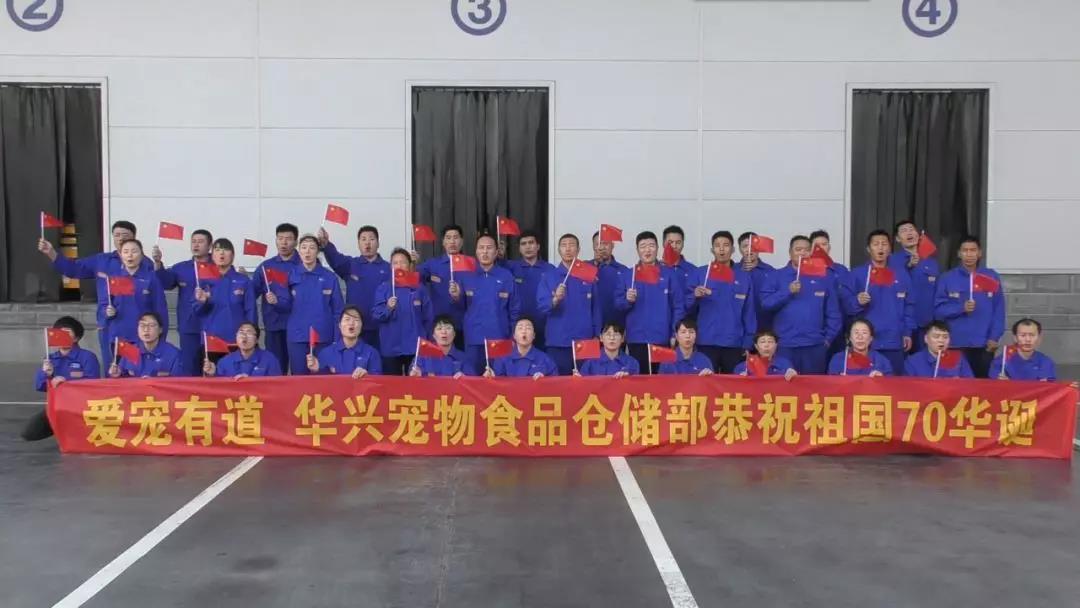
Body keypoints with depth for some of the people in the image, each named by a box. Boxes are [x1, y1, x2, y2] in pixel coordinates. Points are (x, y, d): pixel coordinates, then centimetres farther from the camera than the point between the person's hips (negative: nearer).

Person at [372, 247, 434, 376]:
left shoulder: (419, 289, 2)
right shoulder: (383, 288, 2)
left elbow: (428, 318, 7)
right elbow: (375, 315, -6)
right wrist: (388, 308, -24)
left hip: (415, 347, 0)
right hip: (391, 347, 0)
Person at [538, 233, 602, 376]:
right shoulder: (549, 276, 3)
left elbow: (595, 309, 11)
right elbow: (541, 306, -4)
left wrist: (597, 336, 6)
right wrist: (555, 299, -23)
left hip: (585, 343, 1)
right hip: (558, 343, -1)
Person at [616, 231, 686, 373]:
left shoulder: (669, 274, 4)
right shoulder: (628, 275, 8)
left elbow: (679, 306, 2)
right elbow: (618, 303, 6)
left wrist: (676, 334, -5)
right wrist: (627, 299, -16)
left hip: (662, 339, -1)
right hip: (636, 338, 1)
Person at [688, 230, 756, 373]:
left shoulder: (744, 277, 7)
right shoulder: (699, 274, 4)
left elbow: (749, 313, 8)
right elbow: (687, 308, 1)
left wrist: (748, 344, 2)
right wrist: (695, 296, -19)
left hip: (734, 344, 1)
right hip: (707, 342, -1)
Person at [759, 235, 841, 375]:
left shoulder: (823, 278, 9)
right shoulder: (778, 276, 7)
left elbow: (833, 312, 9)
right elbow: (766, 303, -4)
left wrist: (829, 338, 3)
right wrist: (787, 292, -15)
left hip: (815, 345, 1)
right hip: (785, 345, -1)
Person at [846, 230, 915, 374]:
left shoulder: (901, 276, 11)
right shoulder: (857, 274, 3)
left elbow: (909, 307, 13)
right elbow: (846, 304, -1)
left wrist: (908, 333, 6)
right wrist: (857, 301, -22)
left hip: (894, 343, 2)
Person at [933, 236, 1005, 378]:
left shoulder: (992, 278, 5)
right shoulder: (947, 279, 1)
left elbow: (999, 311, 4)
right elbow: (938, 310, -2)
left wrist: (994, 337, -5)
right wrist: (961, 308, -17)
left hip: (984, 344, 1)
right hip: (956, 344, -1)